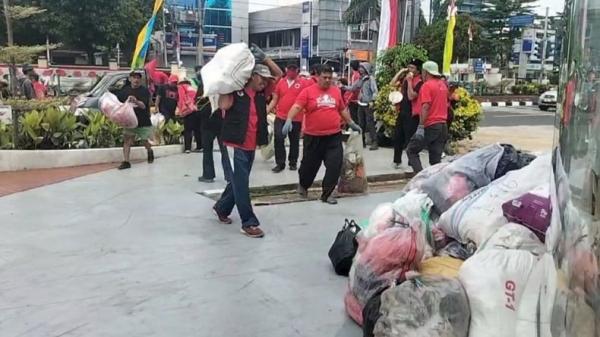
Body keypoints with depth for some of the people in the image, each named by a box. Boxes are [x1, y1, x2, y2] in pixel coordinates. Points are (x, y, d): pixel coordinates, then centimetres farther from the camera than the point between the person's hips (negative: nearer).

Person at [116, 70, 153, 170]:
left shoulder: (145, 91, -9)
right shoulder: (125, 90, 3)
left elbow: (144, 105, -23)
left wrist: (136, 102, -43)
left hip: (144, 122, -3)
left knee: (145, 141, 11)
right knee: (127, 140, -8)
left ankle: (150, 151, 44)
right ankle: (126, 162, -6)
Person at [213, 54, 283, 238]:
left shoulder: (261, 92, 9)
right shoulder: (235, 91, -8)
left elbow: (278, 74, 11)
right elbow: (224, 105, -26)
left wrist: (264, 57, 3)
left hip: (251, 146, 7)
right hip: (235, 145, -7)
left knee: (238, 182, 17)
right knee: (241, 184, -4)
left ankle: (222, 208, 39)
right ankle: (249, 223, 1)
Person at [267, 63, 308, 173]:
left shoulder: (303, 83, -2)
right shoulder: (280, 83, 5)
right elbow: (274, 100, 7)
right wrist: (266, 111, 1)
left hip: (296, 118, -1)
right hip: (281, 117, 1)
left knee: (294, 141, 10)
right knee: (278, 139, -5)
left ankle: (293, 162, 24)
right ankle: (280, 163, 5)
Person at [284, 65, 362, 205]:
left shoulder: (336, 91, 8)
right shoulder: (308, 91, -5)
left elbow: (342, 109, 21)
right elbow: (296, 106, -15)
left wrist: (351, 123, 23)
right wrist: (289, 120, -31)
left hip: (334, 136, 3)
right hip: (313, 137, -3)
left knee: (335, 165, -3)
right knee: (310, 164, 12)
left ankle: (327, 193, 10)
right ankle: (303, 185, 41)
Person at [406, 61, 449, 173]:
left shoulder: (427, 85, -10)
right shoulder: (443, 85, 15)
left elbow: (425, 107, -18)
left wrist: (421, 127, -20)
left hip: (430, 126, -7)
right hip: (443, 126, 7)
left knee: (411, 151, 2)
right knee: (436, 158, 9)